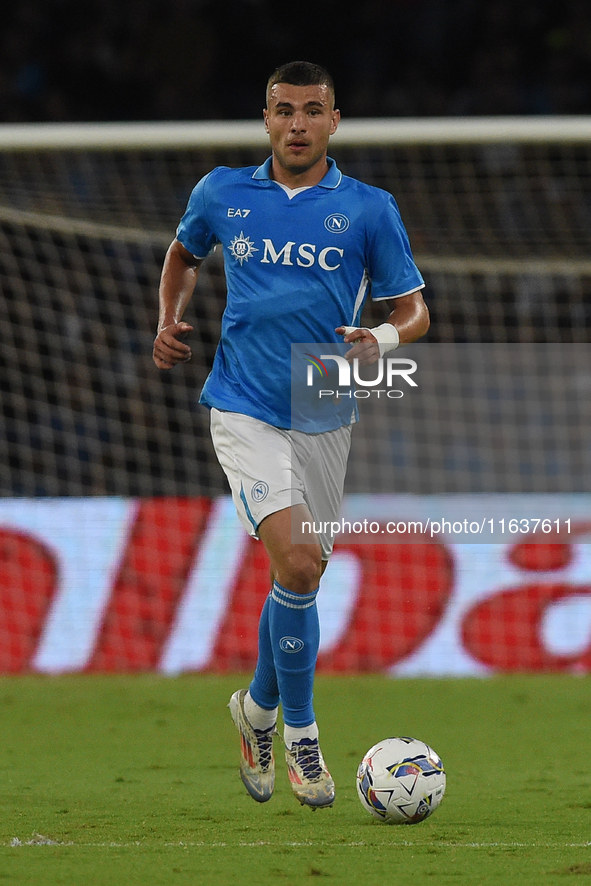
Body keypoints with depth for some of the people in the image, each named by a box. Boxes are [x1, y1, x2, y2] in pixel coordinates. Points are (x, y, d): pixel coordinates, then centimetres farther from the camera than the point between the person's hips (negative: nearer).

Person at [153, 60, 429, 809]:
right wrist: (169, 321, 7)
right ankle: (300, 735, -5)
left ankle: (258, 708, 39)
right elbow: (184, 252, 24)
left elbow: (414, 310, 2)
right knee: (298, 565, -19)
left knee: (298, 577, 12)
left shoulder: (369, 209, 0)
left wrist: (383, 340, -19)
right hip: (245, 411, -2)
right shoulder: (222, 194, 3)